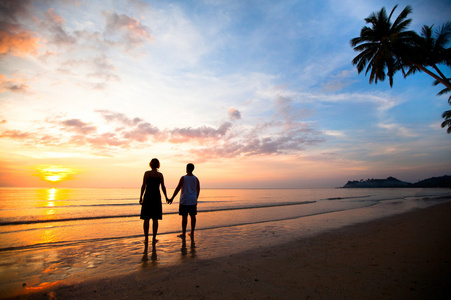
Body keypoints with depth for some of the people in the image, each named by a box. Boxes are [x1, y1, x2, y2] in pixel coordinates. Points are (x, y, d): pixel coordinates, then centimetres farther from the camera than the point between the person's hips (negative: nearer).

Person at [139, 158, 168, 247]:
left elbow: (143, 186, -5)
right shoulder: (160, 175, 3)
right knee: (155, 219, 7)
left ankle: (146, 238, 10)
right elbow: (163, 187, 4)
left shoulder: (147, 173, -2)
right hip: (157, 197, 1)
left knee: (146, 219, 6)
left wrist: (141, 197, 3)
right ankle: (154, 238, 10)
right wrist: (166, 197, 15)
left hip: (147, 196, -1)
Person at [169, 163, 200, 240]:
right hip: (193, 200, 4)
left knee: (184, 217, 2)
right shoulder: (196, 179, 4)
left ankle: (183, 234, 9)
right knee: (193, 216, 10)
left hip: (185, 201, -4)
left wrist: (172, 198, -2)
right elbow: (198, 190, 9)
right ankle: (192, 233, 18)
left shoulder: (183, 178, -8)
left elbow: (178, 188, -9)